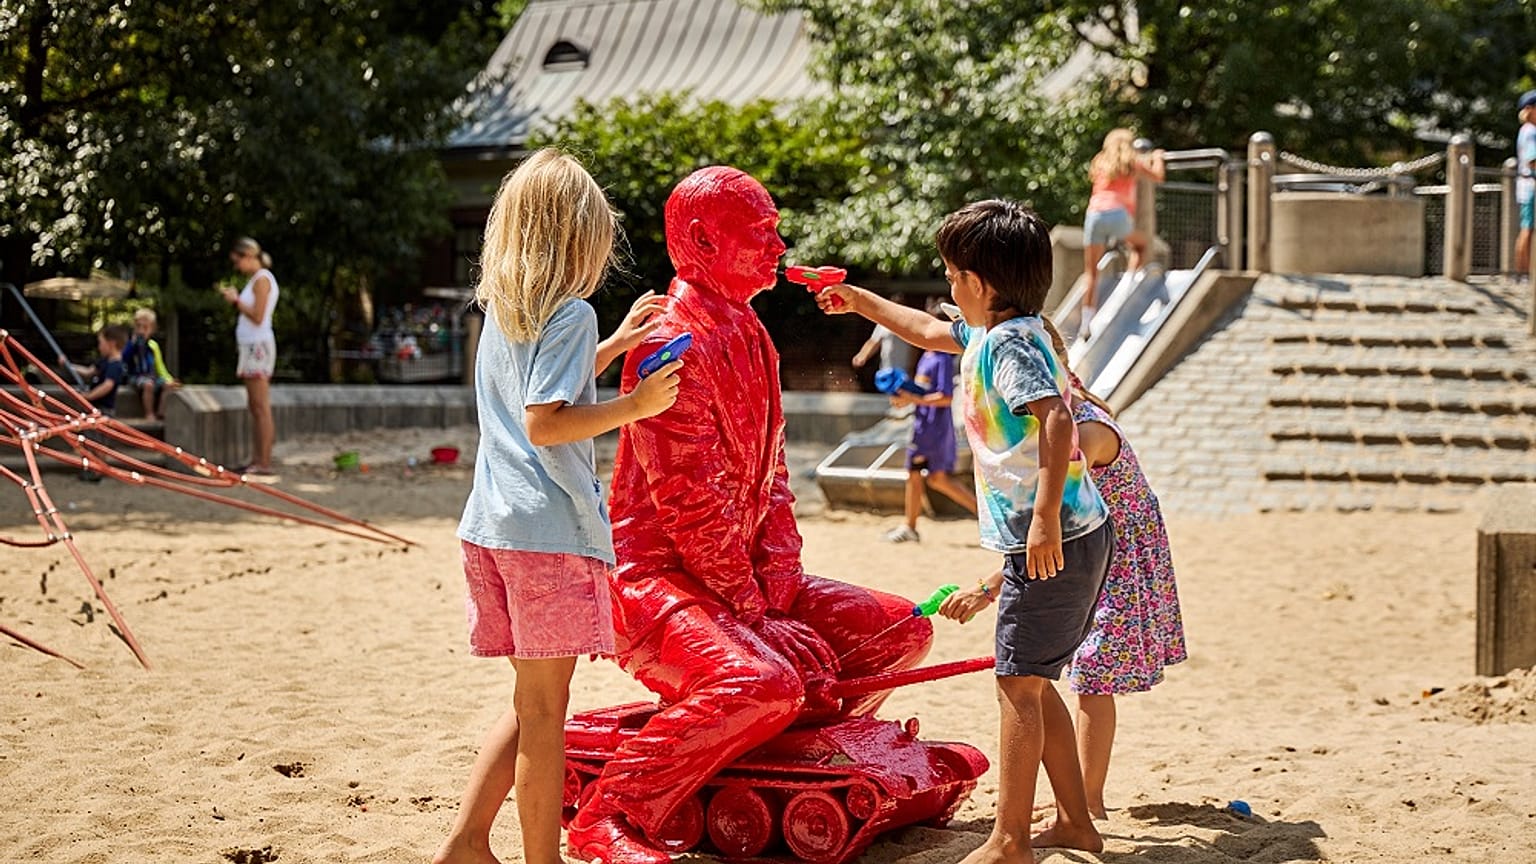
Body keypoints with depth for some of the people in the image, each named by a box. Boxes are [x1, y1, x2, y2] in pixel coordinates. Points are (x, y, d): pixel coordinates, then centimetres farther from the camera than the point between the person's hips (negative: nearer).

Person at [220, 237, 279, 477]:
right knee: (254, 408, 9)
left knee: (261, 408, -10)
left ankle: (265, 464, -12)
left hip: (258, 345, -10)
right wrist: (236, 299, 8)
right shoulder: (256, 279, 18)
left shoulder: (262, 279, -10)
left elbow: (258, 317, -17)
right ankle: (256, 461, 11)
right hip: (251, 345, 10)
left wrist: (236, 300, -9)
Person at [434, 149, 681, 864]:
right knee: (543, 709, -2)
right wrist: (636, 406, -15)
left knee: (531, 703, 17)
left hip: (492, 526, 8)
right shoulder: (571, 312, -9)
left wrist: (615, 344, 31)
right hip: (550, 527, -8)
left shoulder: (500, 311, 15)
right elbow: (544, 424, -18)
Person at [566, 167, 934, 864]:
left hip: (747, 575, 9)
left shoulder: (750, 338, 15)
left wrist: (780, 574, 1)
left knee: (901, 630, 6)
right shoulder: (673, 344, -17)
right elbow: (689, 500, -21)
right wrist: (748, 607, -16)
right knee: (761, 682, -35)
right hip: (663, 577, -9)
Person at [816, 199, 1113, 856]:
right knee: (1029, 683, 15)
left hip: (1055, 542, -10)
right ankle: (1075, 822, 20)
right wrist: (862, 302, 46)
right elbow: (931, 333, 36)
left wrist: (1045, 519, -35)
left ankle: (1009, 840, -4)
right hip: (1073, 536, 10)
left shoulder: (1009, 344, -15)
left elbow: (1057, 418, -30)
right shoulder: (988, 334, 16)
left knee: (1018, 684, -7)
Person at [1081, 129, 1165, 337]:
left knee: (1091, 272, 4)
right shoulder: (1132, 162, 14)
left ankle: (1086, 321, -7)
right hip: (1118, 213, -2)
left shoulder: (1100, 162, 21)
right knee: (1140, 244, 28)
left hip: (1095, 214, 2)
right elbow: (1157, 176, 18)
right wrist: (1157, 158, 39)